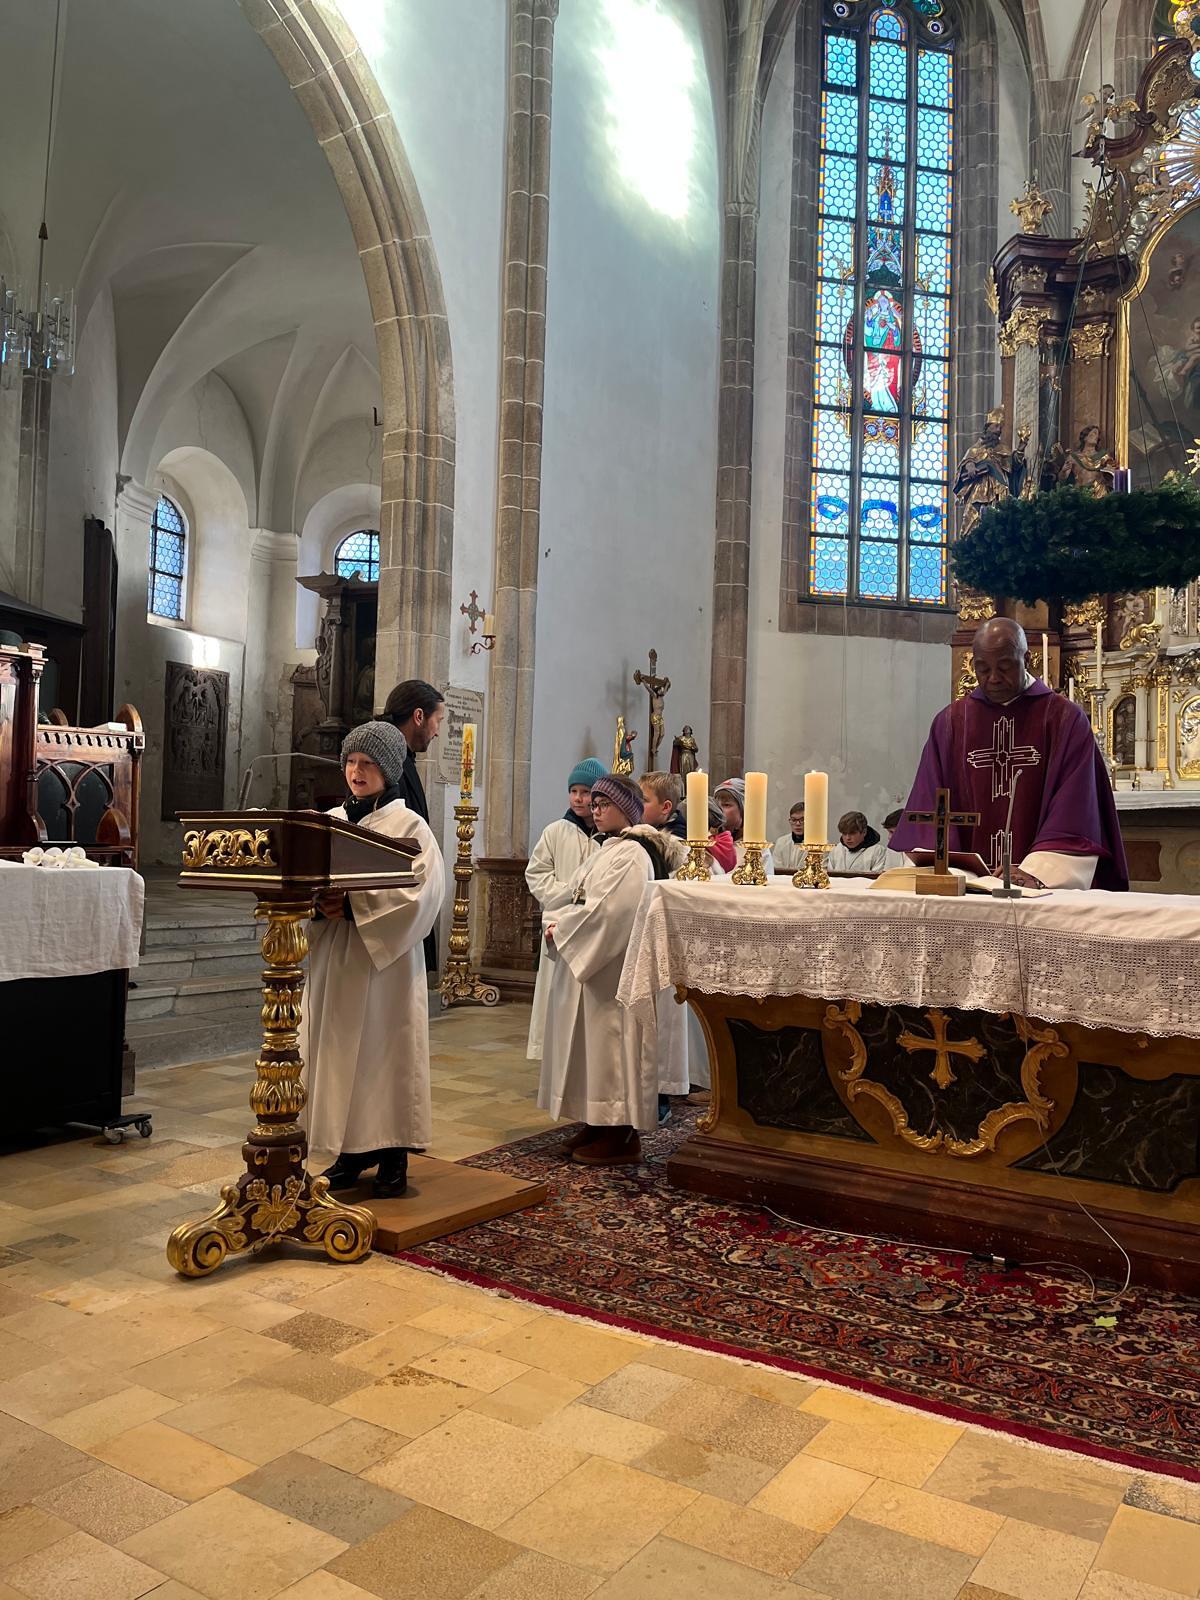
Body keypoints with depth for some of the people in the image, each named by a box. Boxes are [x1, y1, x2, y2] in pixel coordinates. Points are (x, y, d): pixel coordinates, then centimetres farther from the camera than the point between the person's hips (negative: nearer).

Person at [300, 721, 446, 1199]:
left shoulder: (409, 826, -4)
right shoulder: (330, 822, 11)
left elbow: (422, 892, -15)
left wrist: (353, 906, -20)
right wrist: (317, 904, -13)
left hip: (385, 959, -5)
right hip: (333, 957, 5)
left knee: (386, 1050, -1)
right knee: (338, 1049, 7)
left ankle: (392, 1156, 10)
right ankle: (351, 1151, 19)